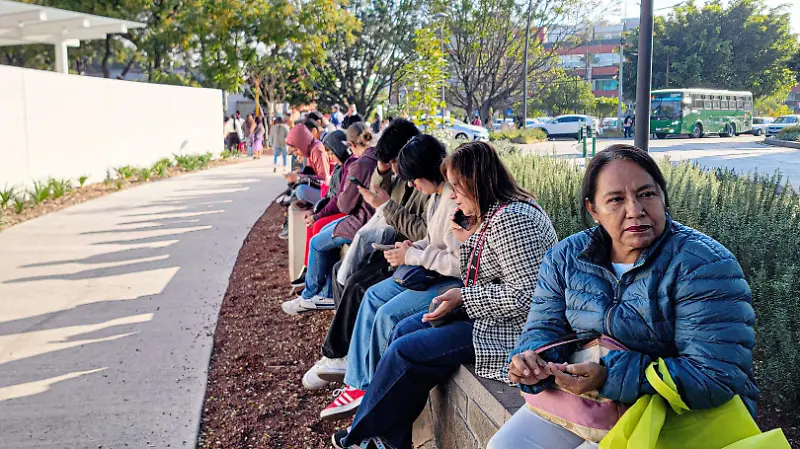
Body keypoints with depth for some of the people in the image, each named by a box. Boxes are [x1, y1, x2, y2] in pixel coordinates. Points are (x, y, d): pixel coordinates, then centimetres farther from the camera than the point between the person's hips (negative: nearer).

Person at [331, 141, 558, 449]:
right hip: (484, 312, 11)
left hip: (509, 329, -11)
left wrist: (463, 297, -20)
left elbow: (524, 296, -28)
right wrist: (470, 240, 1)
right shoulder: (491, 214, 9)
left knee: (405, 352, -10)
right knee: (405, 329, 7)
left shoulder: (511, 218, -23)